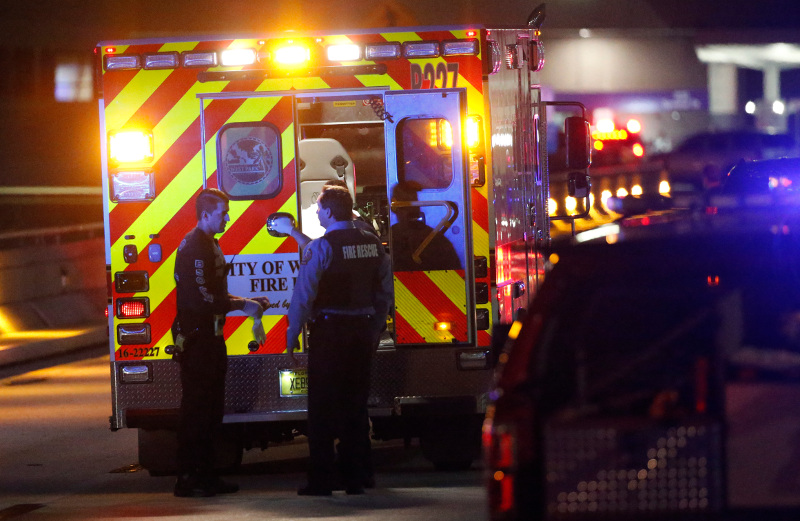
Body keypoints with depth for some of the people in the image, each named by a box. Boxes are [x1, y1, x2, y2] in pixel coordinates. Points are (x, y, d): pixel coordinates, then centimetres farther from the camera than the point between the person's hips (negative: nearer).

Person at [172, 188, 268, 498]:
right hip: (195, 338, -10)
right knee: (195, 408, -8)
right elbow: (200, 299, -24)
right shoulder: (194, 247, -16)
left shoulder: (209, 245, 18)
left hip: (210, 336, 10)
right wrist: (242, 305, -19)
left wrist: (246, 304, 14)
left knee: (212, 409, 12)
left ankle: (204, 475, 17)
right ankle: (187, 479, -7)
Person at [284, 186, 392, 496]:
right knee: (356, 405, 10)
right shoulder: (373, 244, 7)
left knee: (323, 409, 0)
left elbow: (303, 296, -13)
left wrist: (292, 338, -6)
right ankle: (355, 479, 9)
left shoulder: (321, 248, -11)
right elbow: (385, 293, 11)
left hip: (328, 333, -5)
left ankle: (320, 480, -1)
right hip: (363, 334, 5)